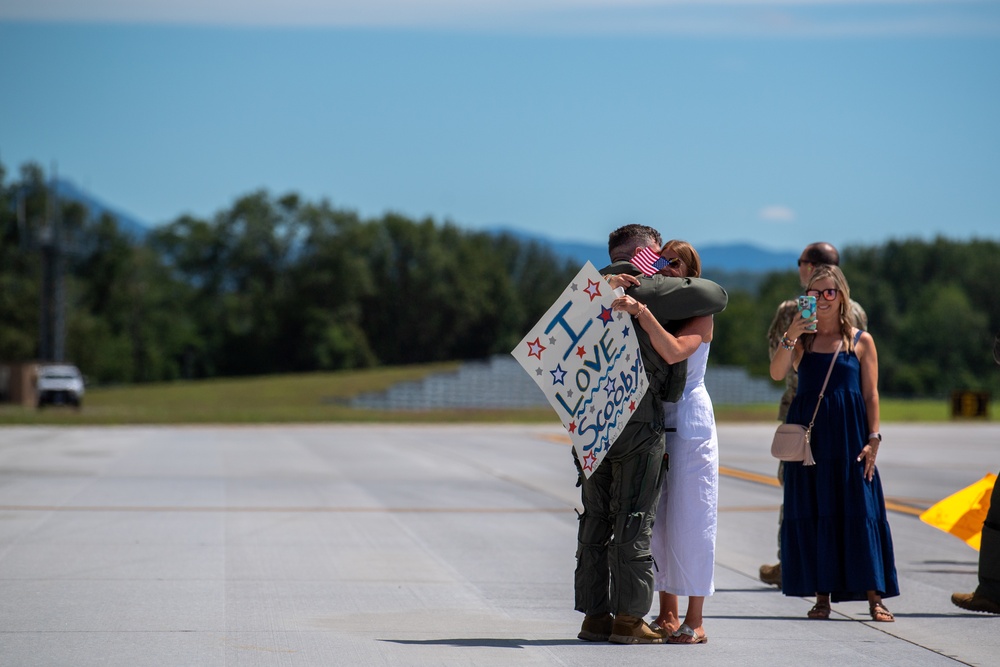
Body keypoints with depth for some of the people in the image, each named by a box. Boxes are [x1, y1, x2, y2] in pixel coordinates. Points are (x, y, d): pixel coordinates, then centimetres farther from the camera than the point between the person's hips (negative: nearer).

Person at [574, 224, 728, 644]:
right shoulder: (649, 289, -8)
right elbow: (716, 296, -7)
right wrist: (686, 284, 13)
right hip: (636, 423, -7)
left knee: (595, 523, 10)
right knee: (634, 524, -2)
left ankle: (594, 615, 13)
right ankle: (628, 619, -1)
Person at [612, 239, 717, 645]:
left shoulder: (700, 315, -5)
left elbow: (674, 351, -24)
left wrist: (640, 311, -30)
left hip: (690, 424, -6)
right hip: (653, 423, 6)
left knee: (689, 519, -6)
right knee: (657, 518, 6)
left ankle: (695, 621, -2)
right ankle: (668, 614, 14)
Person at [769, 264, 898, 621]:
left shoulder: (861, 341, 4)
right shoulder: (801, 340, 7)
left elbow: (871, 394, 3)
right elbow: (777, 373, -9)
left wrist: (873, 439, -6)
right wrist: (790, 337, -23)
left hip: (849, 436, -2)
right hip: (808, 434, 2)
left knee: (858, 511, -5)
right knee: (812, 512, 2)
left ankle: (874, 597, -3)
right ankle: (822, 595, 9)